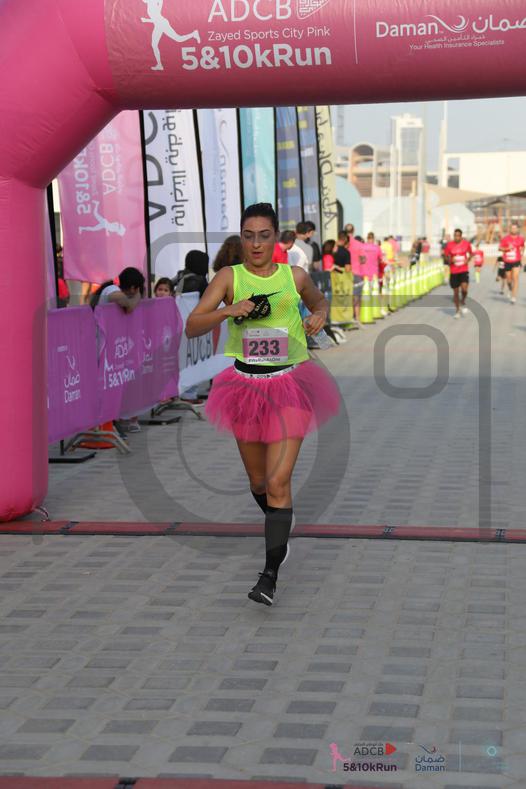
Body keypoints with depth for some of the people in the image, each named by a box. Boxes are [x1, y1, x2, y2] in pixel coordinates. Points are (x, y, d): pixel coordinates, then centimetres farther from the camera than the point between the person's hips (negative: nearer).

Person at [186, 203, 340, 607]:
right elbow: (192, 326, -8)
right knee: (258, 480, 16)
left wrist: (320, 315, 1)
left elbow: (320, 302, 23)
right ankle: (280, 525, 48)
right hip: (245, 385, 2)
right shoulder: (229, 277, -2)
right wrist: (228, 311, -25)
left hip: (289, 385, -1)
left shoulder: (295, 277, 2)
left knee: (278, 482, -12)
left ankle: (270, 576, -10)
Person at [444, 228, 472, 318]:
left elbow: (471, 253, 13)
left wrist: (468, 260, -6)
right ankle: (457, 310, 24)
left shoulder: (466, 243, -2)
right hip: (453, 271, 1)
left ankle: (463, 302, 11)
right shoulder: (450, 245, -4)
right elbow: (446, 256, 6)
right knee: (455, 291, 7)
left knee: (464, 288, -20)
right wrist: (450, 260, -14)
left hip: (464, 270, -1)